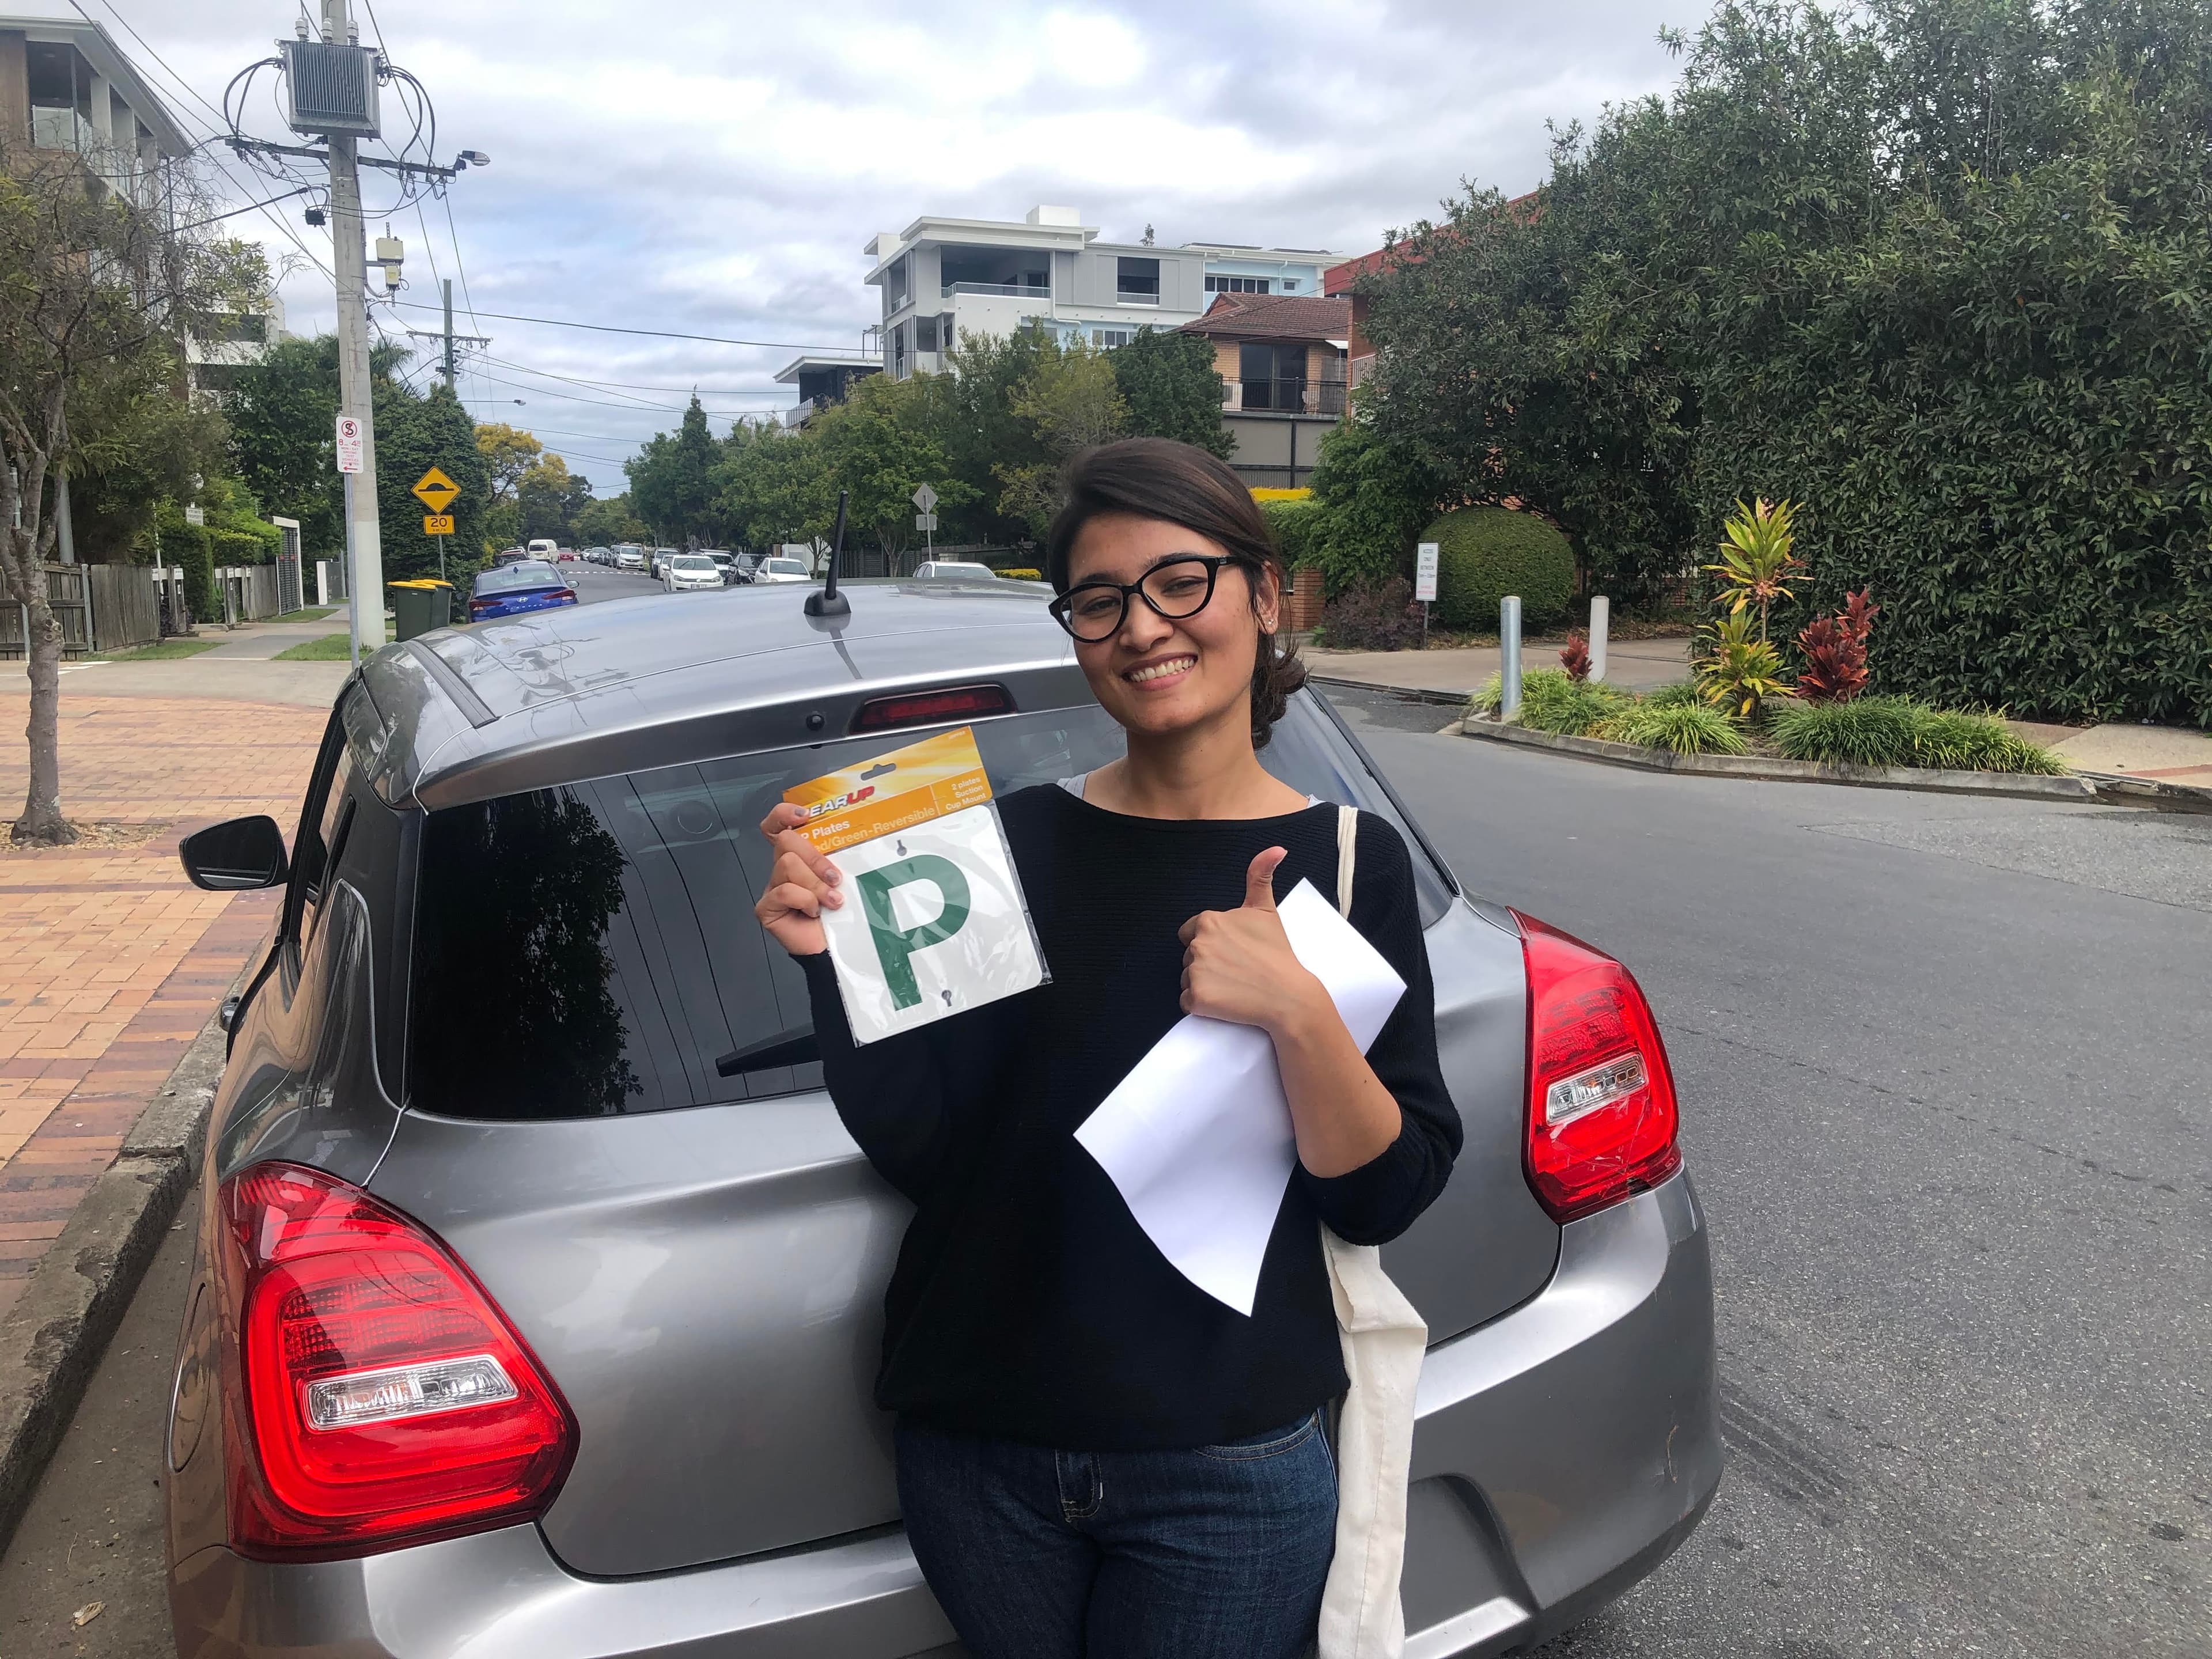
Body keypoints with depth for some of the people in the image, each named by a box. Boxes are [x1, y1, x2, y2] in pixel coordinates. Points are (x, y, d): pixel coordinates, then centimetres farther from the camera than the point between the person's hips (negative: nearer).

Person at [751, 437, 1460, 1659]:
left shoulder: (1348, 860, -6)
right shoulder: (1014, 841, -3)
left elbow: (1386, 1198, -9)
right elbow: (916, 1145, -5)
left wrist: (1297, 1010, -25)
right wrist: (833, 959, -19)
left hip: (1228, 1476, -1)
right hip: (976, 1454, 2)